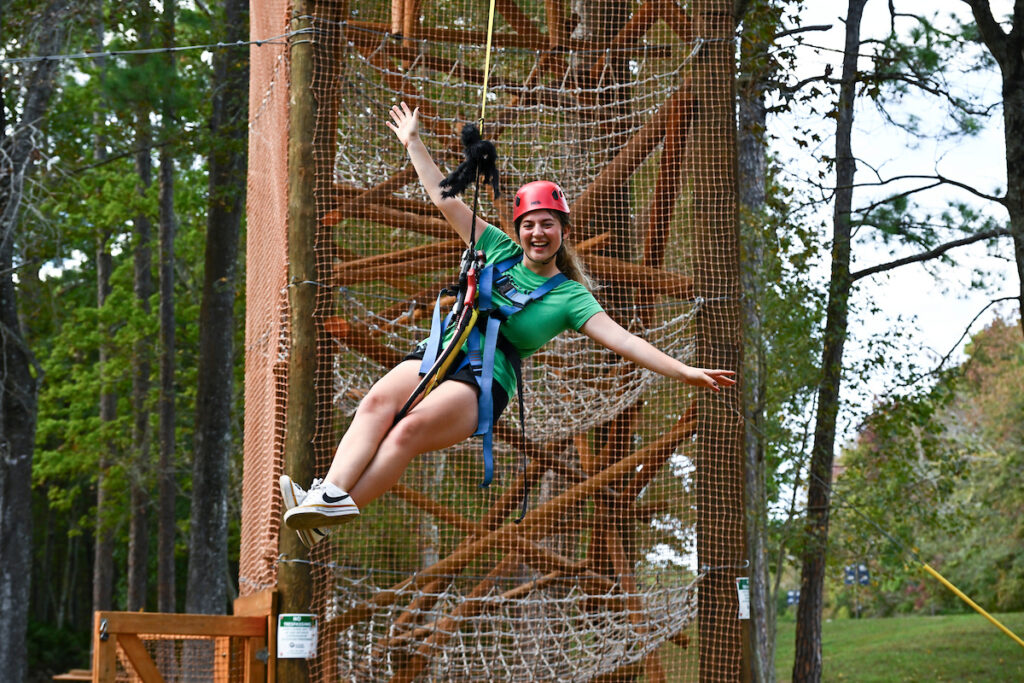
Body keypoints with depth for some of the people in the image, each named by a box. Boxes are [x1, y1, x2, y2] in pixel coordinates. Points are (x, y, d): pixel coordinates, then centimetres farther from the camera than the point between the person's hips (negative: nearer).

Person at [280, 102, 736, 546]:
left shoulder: (570, 297, 9)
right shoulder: (499, 250, 20)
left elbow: (621, 339, 0)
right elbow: (446, 200, 23)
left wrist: (684, 372, -11)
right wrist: (414, 144, 24)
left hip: (485, 381, -4)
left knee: (411, 429, -32)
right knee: (377, 403, -29)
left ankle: (334, 515, -43)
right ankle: (331, 492, -46)